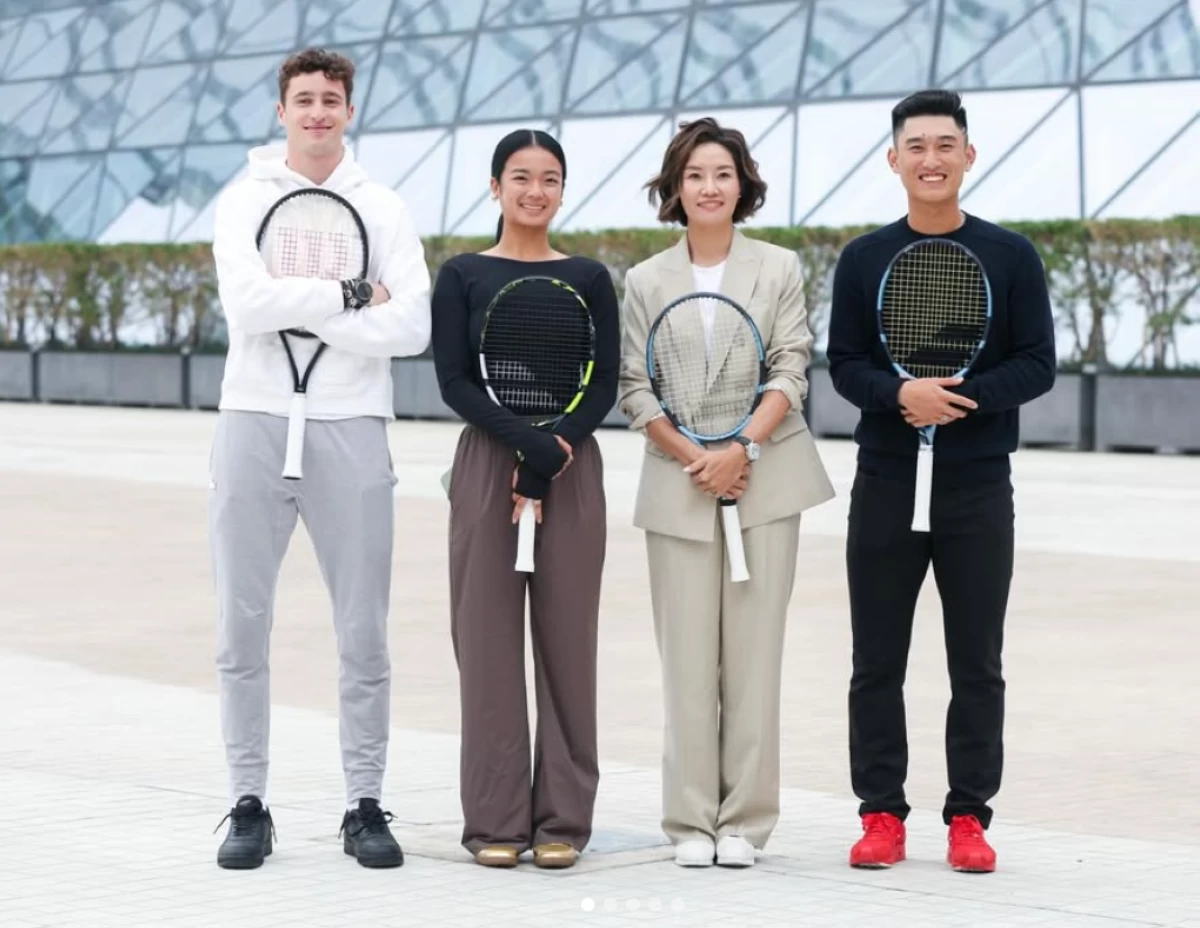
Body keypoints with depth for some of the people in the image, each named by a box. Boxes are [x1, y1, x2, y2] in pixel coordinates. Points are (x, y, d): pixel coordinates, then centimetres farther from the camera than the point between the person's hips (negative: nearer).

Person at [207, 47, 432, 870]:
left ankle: (365, 807, 11)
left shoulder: (384, 210, 6)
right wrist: (350, 294, -10)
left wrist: (294, 310, -10)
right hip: (255, 423, 0)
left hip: (351, 430, 0)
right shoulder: (245, 201, 5)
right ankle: (249, 806, 10)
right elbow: (246, 303, -12)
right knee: (243, 629, 2)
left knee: (364, 634, 3)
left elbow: (412, 328, -8)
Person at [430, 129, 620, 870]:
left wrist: (550, 462, -11)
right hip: (488, 465, -1)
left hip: (572, 471, 1)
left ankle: (563, 817, 8)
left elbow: (605, 386, 1)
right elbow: (456, 382, -3)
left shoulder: (588, 278, 7)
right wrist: (530, 444, -16)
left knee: (567, 640, 2)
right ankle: (495, 818, 6)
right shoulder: (463, 276, 4)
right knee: (489, 640, -1)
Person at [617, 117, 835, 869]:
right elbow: (635, 388, 4)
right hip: (678, 486, 1)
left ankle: (745, 820, 4)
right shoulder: (646, 281, 8)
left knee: (754, 653, -1)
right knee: (687, 658, 0)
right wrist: (694, 459, -9)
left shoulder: (779, 269, 6)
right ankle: (691, 821, 6)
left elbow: (791, 372, -2)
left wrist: (742, 450, -15)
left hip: (765, 483, -1)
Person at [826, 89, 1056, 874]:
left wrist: (958, 397, -17)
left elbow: (1037, 365, -2)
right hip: (886, 483, 1)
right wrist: (901, 395, -19)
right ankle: (882, 812, 13)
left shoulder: (1011, 257, 1)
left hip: (978, 485, -1)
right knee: (878, 662, 5)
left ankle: (970, 817, 10)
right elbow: (845, 365, 2)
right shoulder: (865, 259, 5)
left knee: (977, 665, 3)